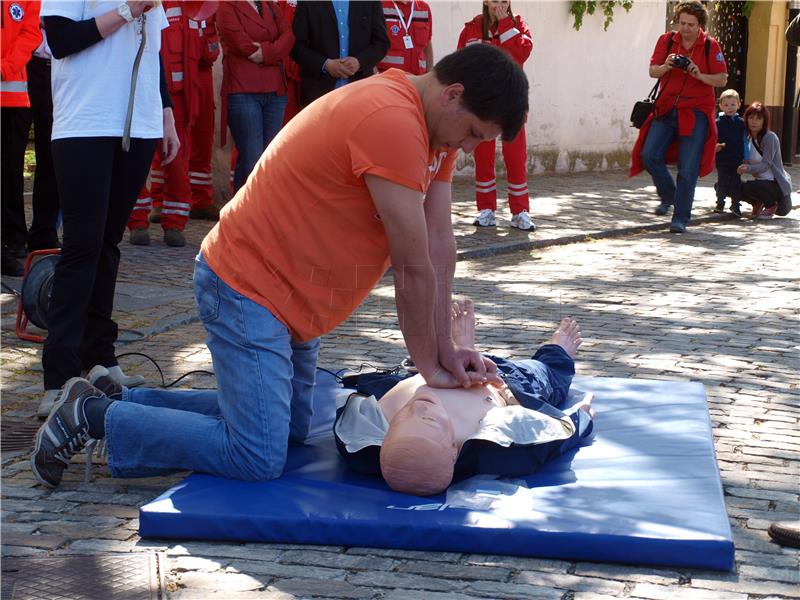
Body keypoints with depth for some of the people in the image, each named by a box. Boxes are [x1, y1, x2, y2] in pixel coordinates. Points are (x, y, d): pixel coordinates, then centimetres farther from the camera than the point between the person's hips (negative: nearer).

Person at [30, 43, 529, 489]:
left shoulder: (435, 120, 4)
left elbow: (439, 243, 2)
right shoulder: (392, 121, -27)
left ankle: (116, 399, 23)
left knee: (292, 429, 16)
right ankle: (92, 416, 2)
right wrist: (430, 365, -10)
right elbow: (413, 267, -21)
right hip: (248, 287, -11)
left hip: (293, 303, 11)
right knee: (259, 459, -14)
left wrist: (445, 351, -2)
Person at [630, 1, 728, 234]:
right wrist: (666, 66, -17)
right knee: (649, 155, -9)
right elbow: (652, 71, 4)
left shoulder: (710, 46, -2)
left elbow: (722, 80, -3)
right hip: (667, 108, 3)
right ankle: (668, 196, 17)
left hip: (696, 112, -3)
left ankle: (680, 219, 3)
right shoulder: (667, 40, 5)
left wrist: (700, 75, -19)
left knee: (688, 169, -5)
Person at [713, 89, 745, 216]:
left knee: (736, 182, 3)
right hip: (722, 159, -2)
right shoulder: (717, 122, -1)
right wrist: (715, 146, -22)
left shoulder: (741, 123, 6)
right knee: (722, 182, 2)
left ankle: (736, 205, 12)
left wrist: (745, 157, 7)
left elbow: (744, 141, 10)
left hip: (737, 159, 2)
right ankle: (720, 203, 18)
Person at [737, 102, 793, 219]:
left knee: (747, 187, -33)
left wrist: (748, 168, -43)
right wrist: (742, 167, -21)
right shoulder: (748, 138, 7)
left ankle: (771, 205, -3)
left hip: (777, 184, -7)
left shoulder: (770, 137, -15)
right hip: (760, 181, 7)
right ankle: (758, 203, 12)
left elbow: (766, 165, -25)